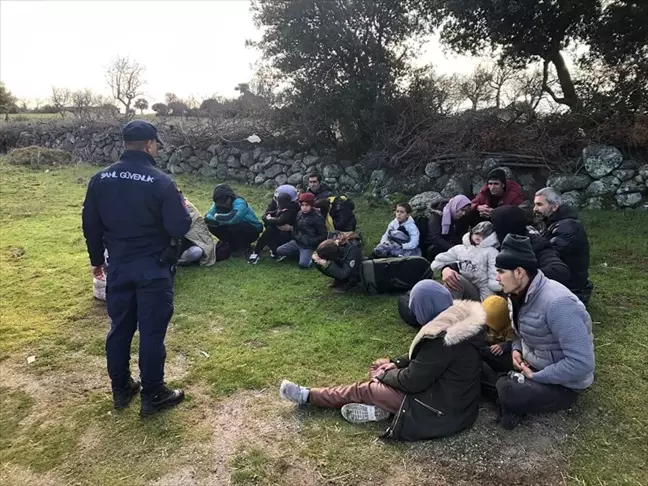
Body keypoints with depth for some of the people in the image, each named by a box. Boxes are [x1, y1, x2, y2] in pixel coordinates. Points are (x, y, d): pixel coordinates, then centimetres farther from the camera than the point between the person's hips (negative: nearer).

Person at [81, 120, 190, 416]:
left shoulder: (100, 179, 0)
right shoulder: (161, 182, -17)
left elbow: (90, 225, 7)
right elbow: (179, 229, -16)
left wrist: (97, 260, 20)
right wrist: (184, 211, 6)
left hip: (118, 267, 5)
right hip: (153, 270, -5)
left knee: (120, 328, 17)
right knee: (152, 332, 5)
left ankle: (120, 389, 32)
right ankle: (152, 396, 18)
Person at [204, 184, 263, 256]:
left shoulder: (239, 202, -27)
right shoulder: (218, 205, -4)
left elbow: (231, 219, -43)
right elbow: (207, 217, -15)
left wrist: (217, 217, -24)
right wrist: (219, 221, -36)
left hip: (252, 230, -7)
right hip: (237, 231, 7)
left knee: (232, 226, -35)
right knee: (211, 226, -10)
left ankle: (245, 248, -10)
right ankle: (234, 246, 5)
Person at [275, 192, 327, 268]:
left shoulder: (317, 218, -15)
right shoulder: (299, 214, 5)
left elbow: (323, 236, -13)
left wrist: (310, 241, -21)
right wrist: (295, 236, 3)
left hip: (309, 246, -6)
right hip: (297, 242, 7)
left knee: (303, 264, -23)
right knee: (279, 251, -6)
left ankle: (312, 256, 7)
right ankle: (300, 253, 8)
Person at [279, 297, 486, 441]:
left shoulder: (442, 340, -31)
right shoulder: (460, 318, -1)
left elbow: (412, 381, -22)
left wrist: (385, 375, -4)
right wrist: (396, 363, 8)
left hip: (443, 412, -9)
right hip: (459, 400, 9)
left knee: (364, 389, 0)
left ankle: (307, 396, 13)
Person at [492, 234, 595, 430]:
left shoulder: (557, 303, -31)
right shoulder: (521, 294, -4)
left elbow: (581, 363, -32)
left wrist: (535, 377, -23)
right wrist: (516, 349, -4)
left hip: (562, 384, -7)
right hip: (531, 363, 8)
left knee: (507, 392, -30)